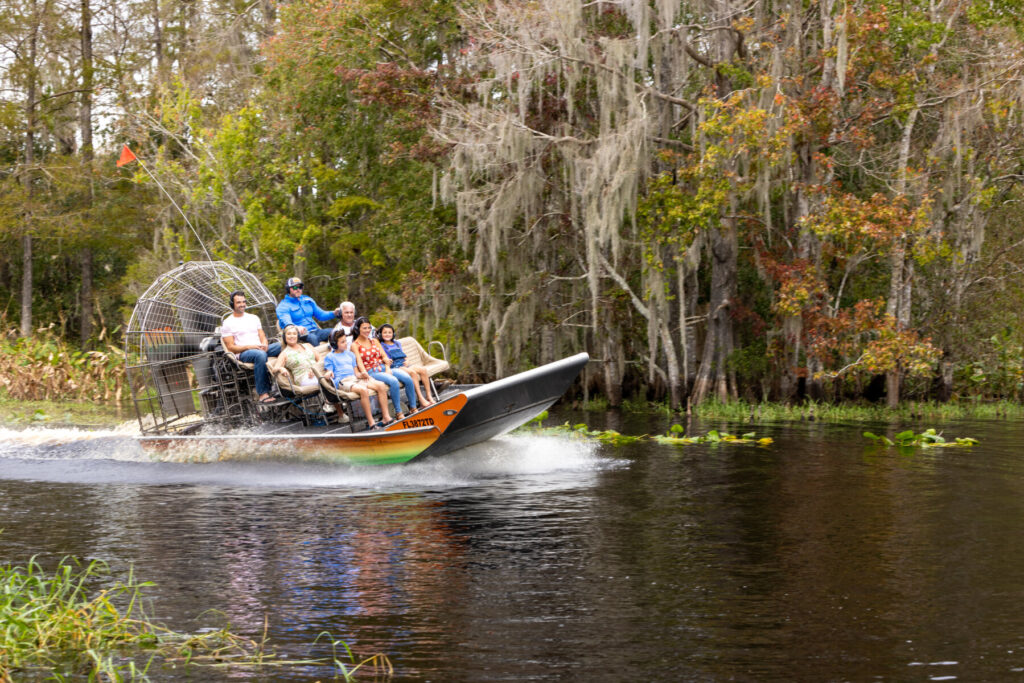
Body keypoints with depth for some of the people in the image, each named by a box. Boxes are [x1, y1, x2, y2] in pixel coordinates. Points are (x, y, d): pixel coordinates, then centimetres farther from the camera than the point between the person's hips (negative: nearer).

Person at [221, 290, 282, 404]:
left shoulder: (253, 318, 24)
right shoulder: (227, 323, 6)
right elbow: (231, 347, -1)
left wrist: (264, 344, -6)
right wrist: (248, 347, -16)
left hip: (260, 349, 5)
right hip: (243, 354, -5)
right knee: (260, 355, -41)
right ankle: (263, 394, -44)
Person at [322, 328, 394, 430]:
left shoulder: (350, 354, 28)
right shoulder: (330, 357, 11)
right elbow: (328, 373, 3)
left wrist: (361, 375, 2)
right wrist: (328, 374, -22)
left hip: (355, 379, 7)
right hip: (343, 382, -7)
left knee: (381, 385, -14)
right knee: (363, 390, -36)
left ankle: (386, 417, -15)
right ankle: (370, 423, -36)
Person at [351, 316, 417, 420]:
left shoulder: (375, 341, 20)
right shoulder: (355, 345, 2)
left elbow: (384, 356, 14)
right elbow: (359, 363, -9)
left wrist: (388, 368, -5)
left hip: (383, 368, 6)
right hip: (371, 372, -6)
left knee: (407, 378, -18)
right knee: (394, 381, -33)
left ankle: (413, 407, -8)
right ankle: (398, 413, -27)